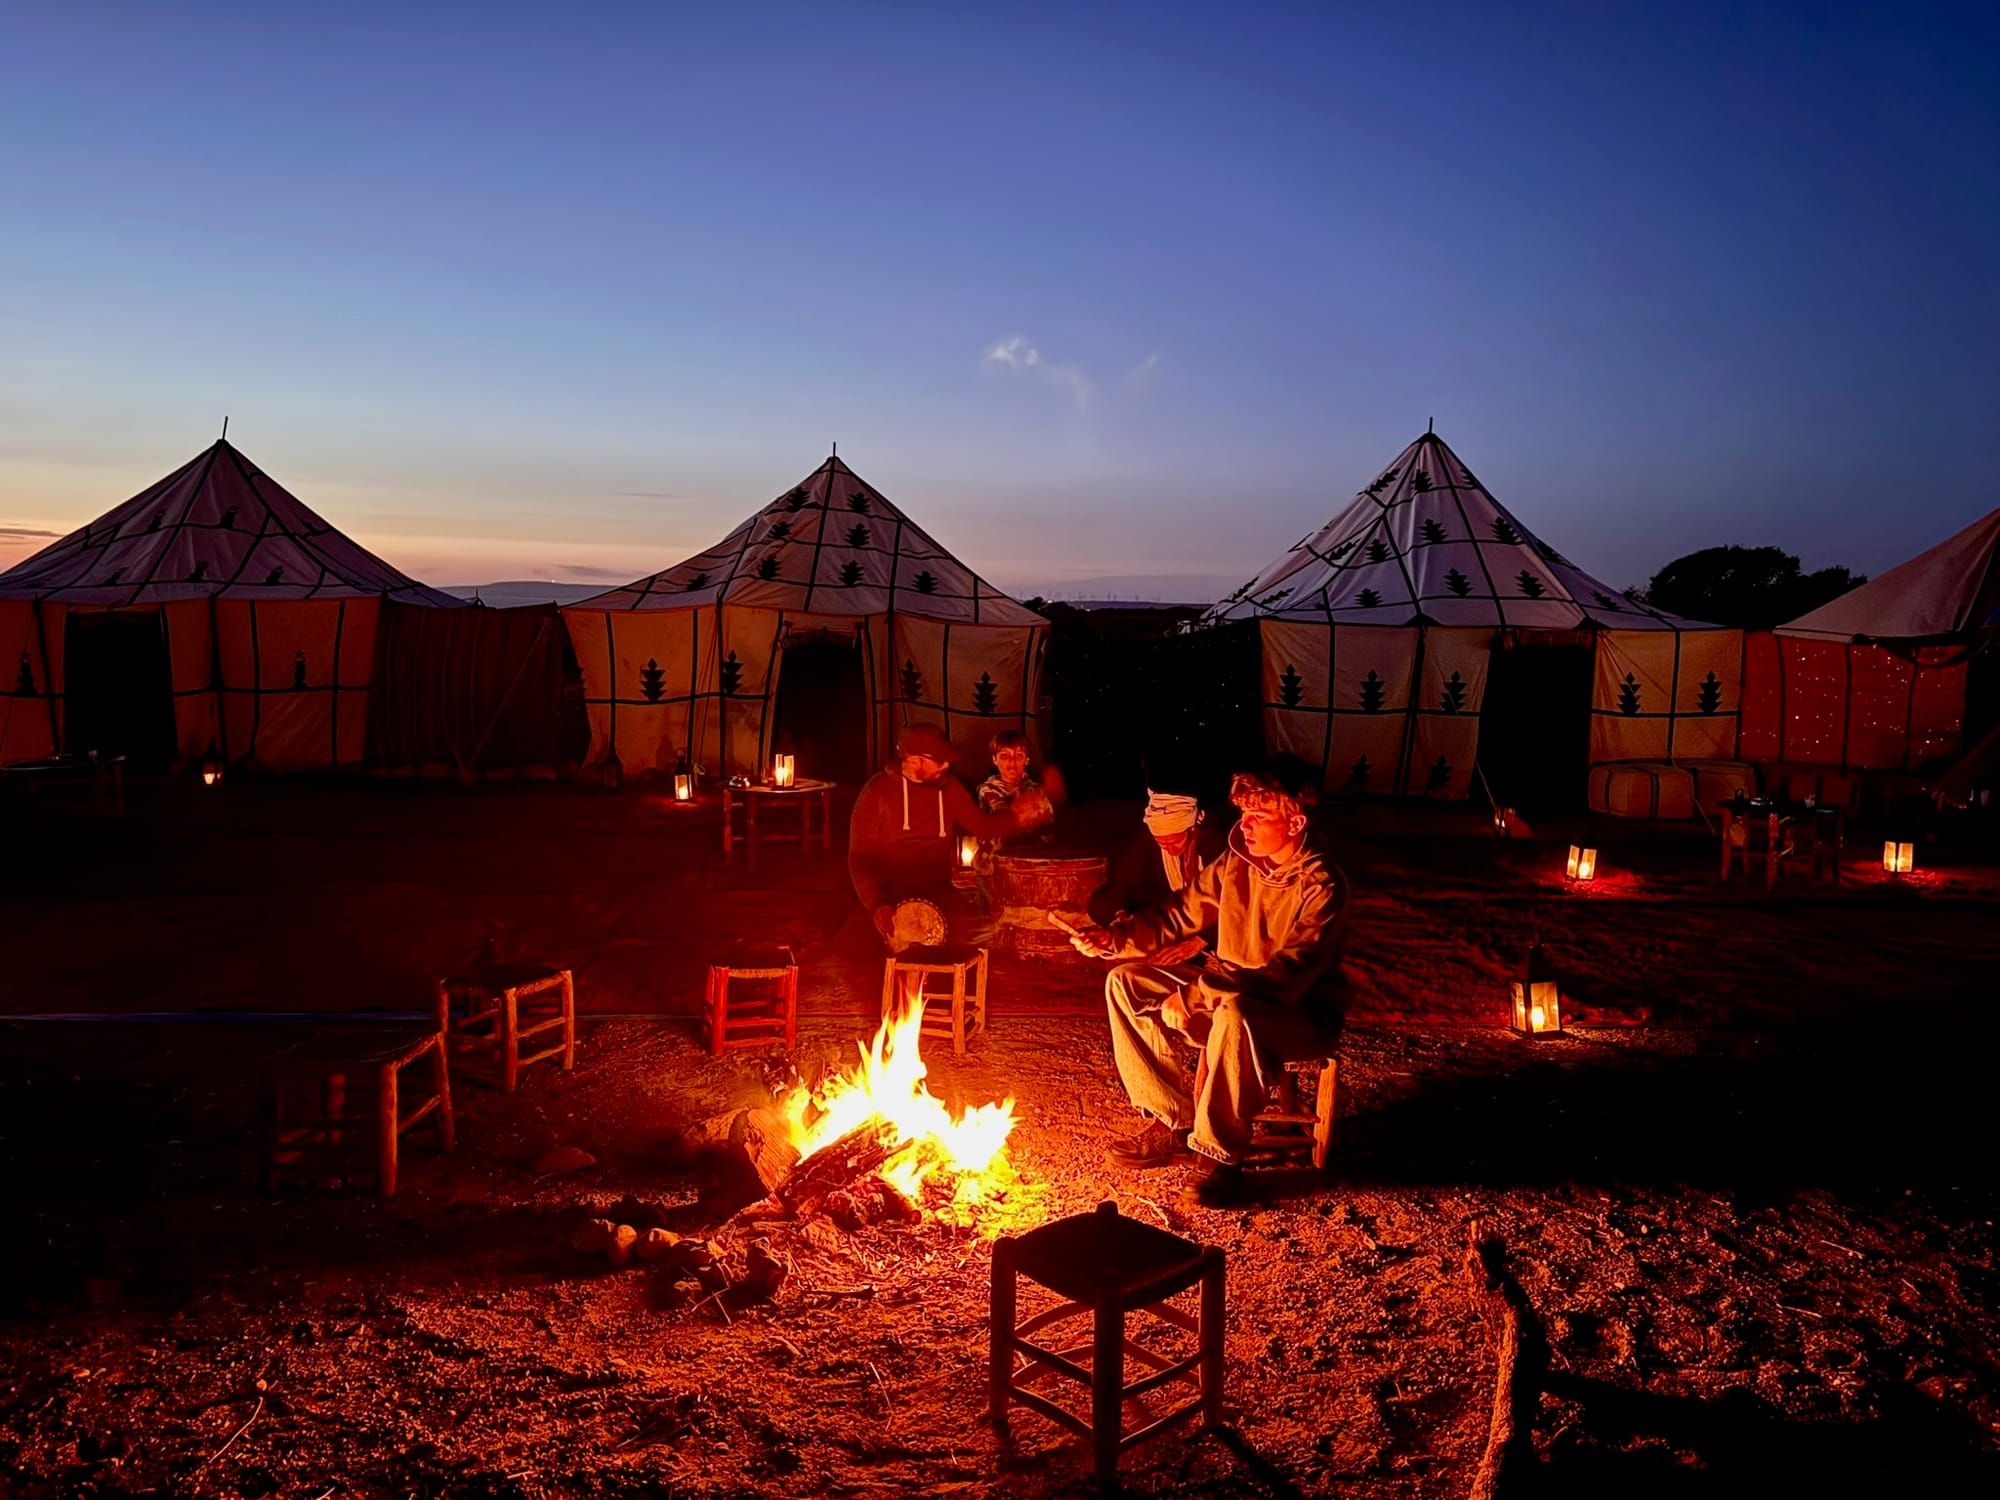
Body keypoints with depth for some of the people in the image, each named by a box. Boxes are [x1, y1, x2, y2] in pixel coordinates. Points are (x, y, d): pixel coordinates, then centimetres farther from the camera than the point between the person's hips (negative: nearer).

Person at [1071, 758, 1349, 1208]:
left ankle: (1221, 1155, -21)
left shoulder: (1322, 887, -23)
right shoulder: (1237, 861, -3)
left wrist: (1194, 997, -33)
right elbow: (1179, 915, 5)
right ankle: (1172, 1121, 3)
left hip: (1299, 1013, -7)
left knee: (1235, 1014, -40)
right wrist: (1113, 938, -12)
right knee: (1127, 982, -5)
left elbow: (1285, 977, -31)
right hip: (1226, 992, 7)